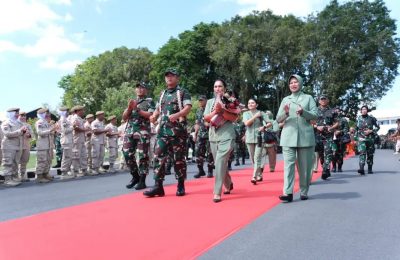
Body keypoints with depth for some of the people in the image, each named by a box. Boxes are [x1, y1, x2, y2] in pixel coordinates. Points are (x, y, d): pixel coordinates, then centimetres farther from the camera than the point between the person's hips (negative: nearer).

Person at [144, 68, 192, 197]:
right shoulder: (162, 94, 20)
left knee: (179, 158, 1)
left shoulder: (183, 92, 2)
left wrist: (176, 115, -28)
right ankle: (158, 186, 0)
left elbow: (188, 108, -11)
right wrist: (154, 116, 3)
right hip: (163, 130, 5)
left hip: (178, 130, -5)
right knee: (159, 156, -3)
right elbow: (158, 109, 26)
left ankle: (180, 186, 12)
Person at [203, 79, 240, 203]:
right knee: (220, 163, 12)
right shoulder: (210, 102, 14)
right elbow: (206, 118, 5)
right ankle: (228, 184, 34)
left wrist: (222, 110, -17)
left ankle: (217, 192, -12)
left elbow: (234, 118, -7)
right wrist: (215, 111, -12)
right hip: (213, 136, 5)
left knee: (220, 162, -15)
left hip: (226, 136, -5)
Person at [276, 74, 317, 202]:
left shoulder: (308, 98, 10)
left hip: (305, 136, -1)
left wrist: (303, 112, -18)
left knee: (304, 166, 5)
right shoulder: (285, 99, 14)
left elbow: (315, 115, 1)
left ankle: (304, 192, 15)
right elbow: (278, 119, 8)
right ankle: (288, 193, -11)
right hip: (288, 136, 1)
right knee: (288, 164, -8)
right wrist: (285, 113, -13)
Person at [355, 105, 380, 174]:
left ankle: (370, 169, 23)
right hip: (361, 139, 0)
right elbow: (356, 129, 16)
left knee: (370, 154, 9)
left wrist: (371, 131, -12)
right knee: (362, 153, -16)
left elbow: (377, 127, 4)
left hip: (370, 138, 0)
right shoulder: (358, 119, 7)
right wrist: (355, 138, 14)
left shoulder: (371, 118, 1)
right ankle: (361, 169, -26)